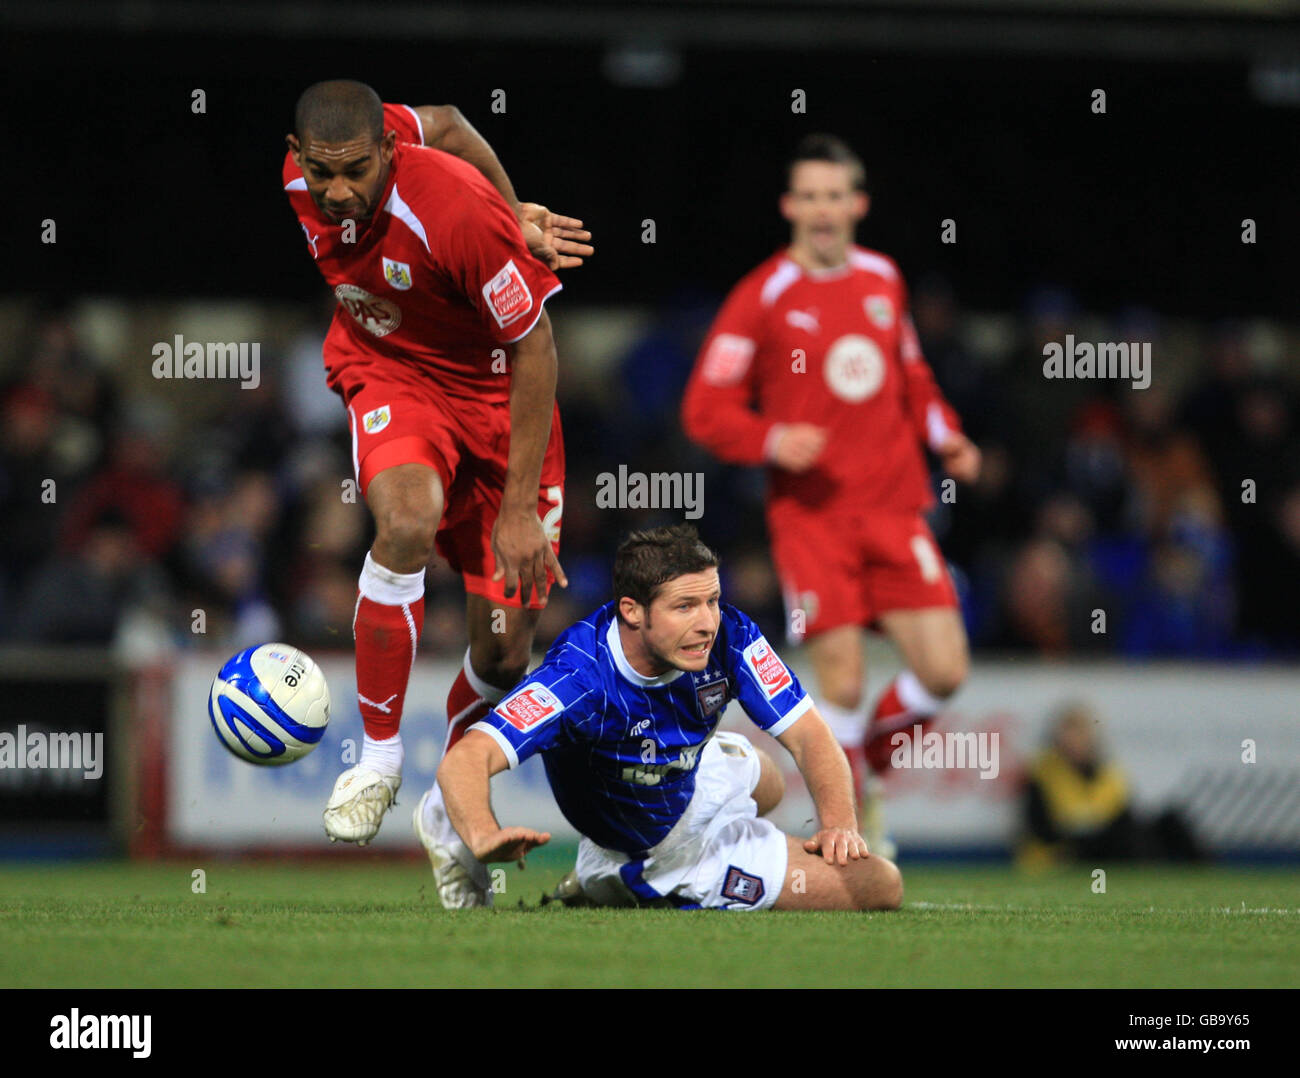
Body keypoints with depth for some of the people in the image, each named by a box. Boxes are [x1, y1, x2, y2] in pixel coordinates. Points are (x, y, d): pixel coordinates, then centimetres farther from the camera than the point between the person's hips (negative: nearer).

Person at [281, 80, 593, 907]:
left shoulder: (458, 214, -32)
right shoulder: (304, 176, -15)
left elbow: (535, 349, -22)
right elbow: (442, 122, 5)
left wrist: (519, 506, -21)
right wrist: (511, 215, 8)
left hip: (498, 395, -2)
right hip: (387, 374, 2)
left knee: (505, 653, -4)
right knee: (408, 519, -33)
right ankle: (379, 759, -20)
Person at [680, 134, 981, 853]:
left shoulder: (882, 280, 11)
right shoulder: (762, 297, -4)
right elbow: (705, 410, -2)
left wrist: (945, 437, 10)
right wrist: (771, 441, -19)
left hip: (894, 509, 4)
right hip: (811, 516, -4)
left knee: (944, 671, -6)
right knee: (843, 683, -10)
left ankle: (870, 766, 23)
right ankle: (850, 824, 9)